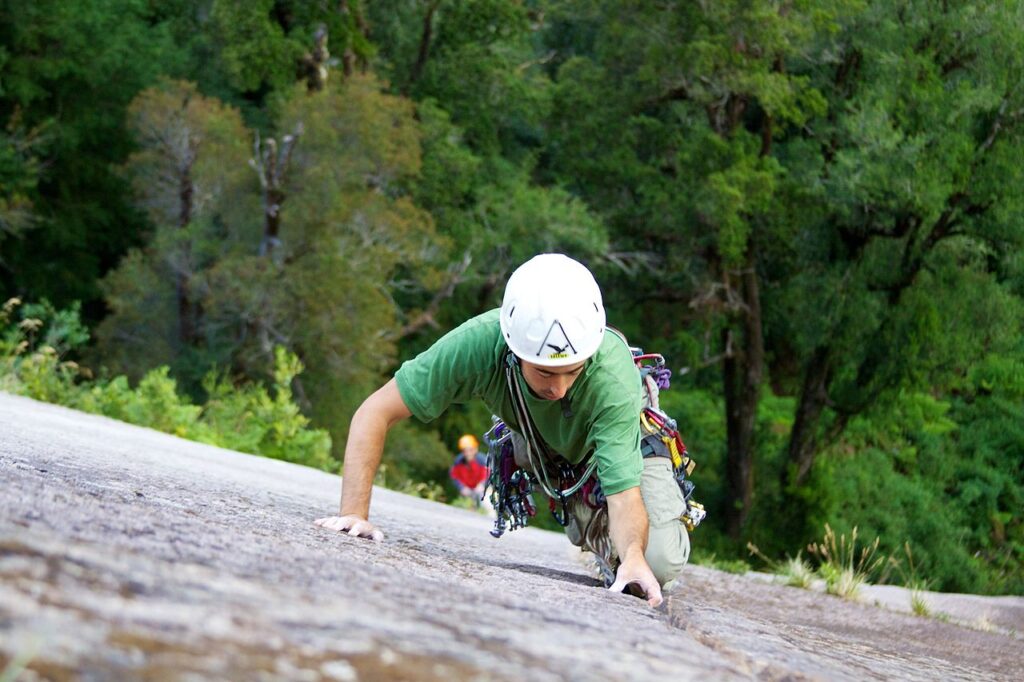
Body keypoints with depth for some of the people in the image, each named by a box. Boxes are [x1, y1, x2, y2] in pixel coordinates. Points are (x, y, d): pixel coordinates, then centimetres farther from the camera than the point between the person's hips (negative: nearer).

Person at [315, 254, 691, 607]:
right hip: (542, 445, 7)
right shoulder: (480, 343, -41)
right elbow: (375, 412, -35)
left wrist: (633, 556, -67)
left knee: (660, 564, -24)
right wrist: (354, 513, -45)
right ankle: (584, 519, 9)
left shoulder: (613, 379, -45)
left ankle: (600, 528, 9)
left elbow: (624, 498, -45)